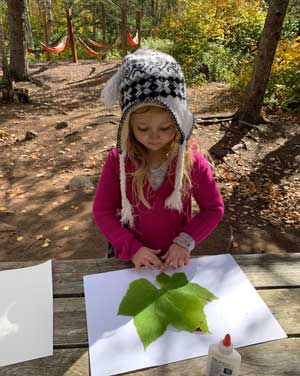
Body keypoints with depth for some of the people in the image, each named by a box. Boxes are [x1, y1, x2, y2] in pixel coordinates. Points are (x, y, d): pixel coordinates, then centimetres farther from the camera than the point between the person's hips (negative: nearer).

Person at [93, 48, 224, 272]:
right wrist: (132, 247, -19)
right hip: (131, 259, 0)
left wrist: (186, 241, -18)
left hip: (174, 259, 1)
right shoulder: (118, 160, -17)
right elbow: (102, 211, -9)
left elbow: (214, 208, -6)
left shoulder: (192, 161, -17)